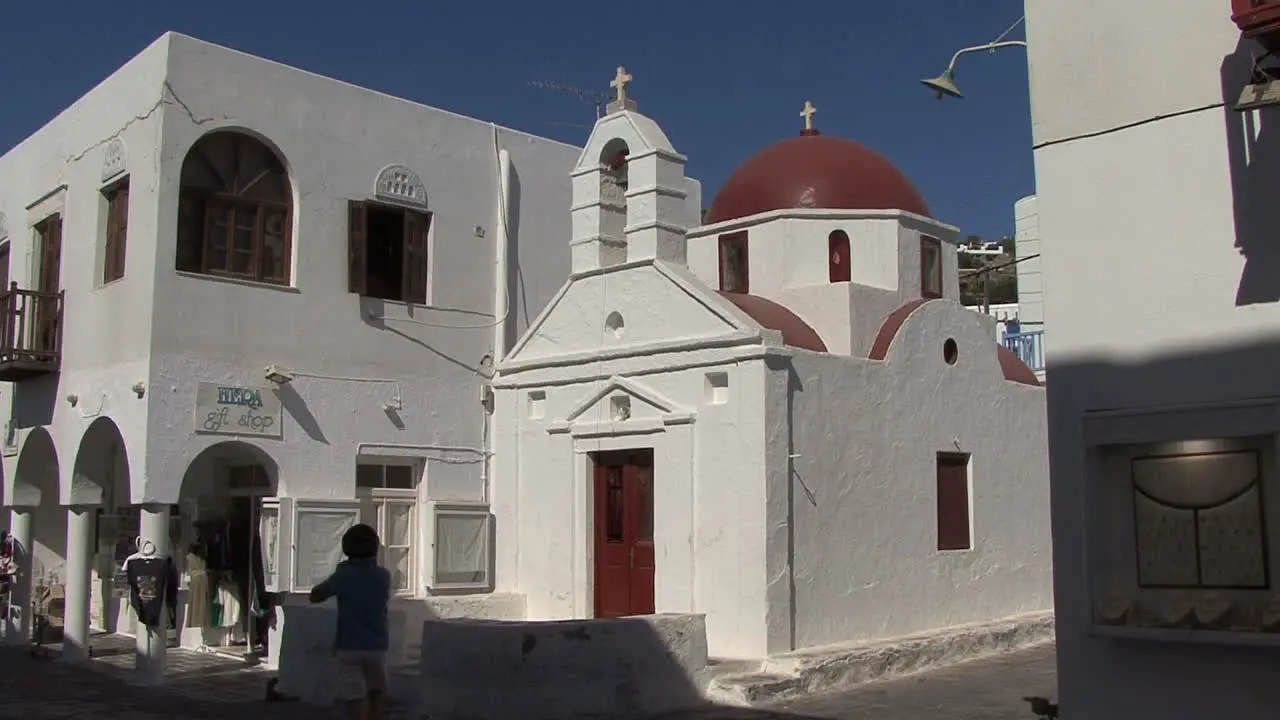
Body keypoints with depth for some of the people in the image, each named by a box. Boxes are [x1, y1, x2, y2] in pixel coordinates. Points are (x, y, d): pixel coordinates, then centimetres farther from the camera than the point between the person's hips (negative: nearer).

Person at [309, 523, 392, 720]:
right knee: (376, 692, 22)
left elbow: (315, 596, -2)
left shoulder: (343, 575, -9)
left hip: (348, 646, -3)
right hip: (376, 645, 3)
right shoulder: (383, 575, 0)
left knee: (355, 698, -2)